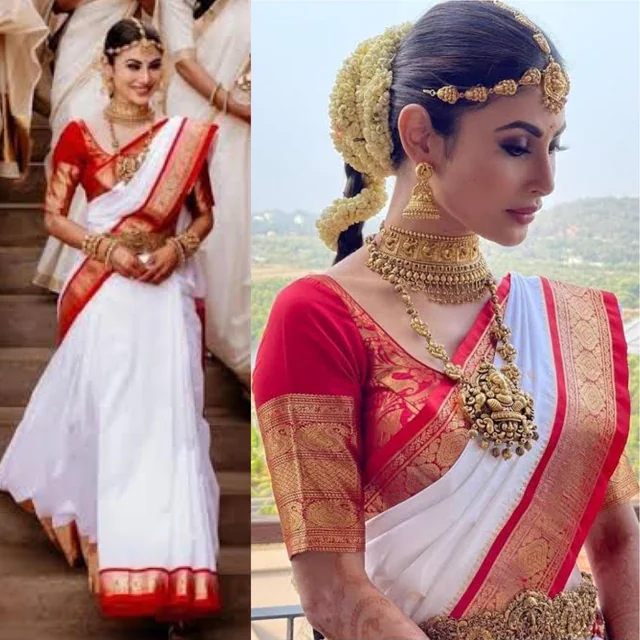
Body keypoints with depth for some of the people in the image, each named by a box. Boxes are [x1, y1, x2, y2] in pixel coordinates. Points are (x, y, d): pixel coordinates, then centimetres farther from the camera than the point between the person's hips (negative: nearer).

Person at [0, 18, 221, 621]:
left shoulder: (184, 136, 5)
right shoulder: (79, 135, 0)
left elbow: (205, 213, 12)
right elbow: (53, 215, 2)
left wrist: (177, 248, -8)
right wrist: (106, 248, -13)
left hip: (166, 293, 2)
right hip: (103, 294, -1)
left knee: (167, 416, -2)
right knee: (103, 413, 2)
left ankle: (166, 561, 6)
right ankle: (103, 544, 22)